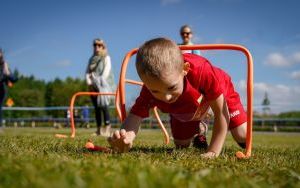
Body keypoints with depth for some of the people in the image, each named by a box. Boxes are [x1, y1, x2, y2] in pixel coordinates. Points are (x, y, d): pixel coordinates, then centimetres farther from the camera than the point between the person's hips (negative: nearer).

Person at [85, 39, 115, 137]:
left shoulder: (106, 58, 3)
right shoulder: (92, 59, 18)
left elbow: (106, 72, -9)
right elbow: (87, 72, 13)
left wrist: (100, 83, -17)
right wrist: (89, 82, -4)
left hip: (103, 86, -5)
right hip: (93, 87, 6)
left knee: (103, 106, -17)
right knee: (96, 108, 5)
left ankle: (107, 129, -19)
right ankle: (99, 129, 9)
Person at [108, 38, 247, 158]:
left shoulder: (202, 71, -48)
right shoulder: (151, 88, -38)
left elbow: (221, 112, -38)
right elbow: (135, 117, -44)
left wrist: (213, 152, -40)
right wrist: (126, 137, -69)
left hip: (219, 94, -2)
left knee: (243, 138, -9)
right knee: (181, 145, 6)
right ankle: (199, 131, 39)